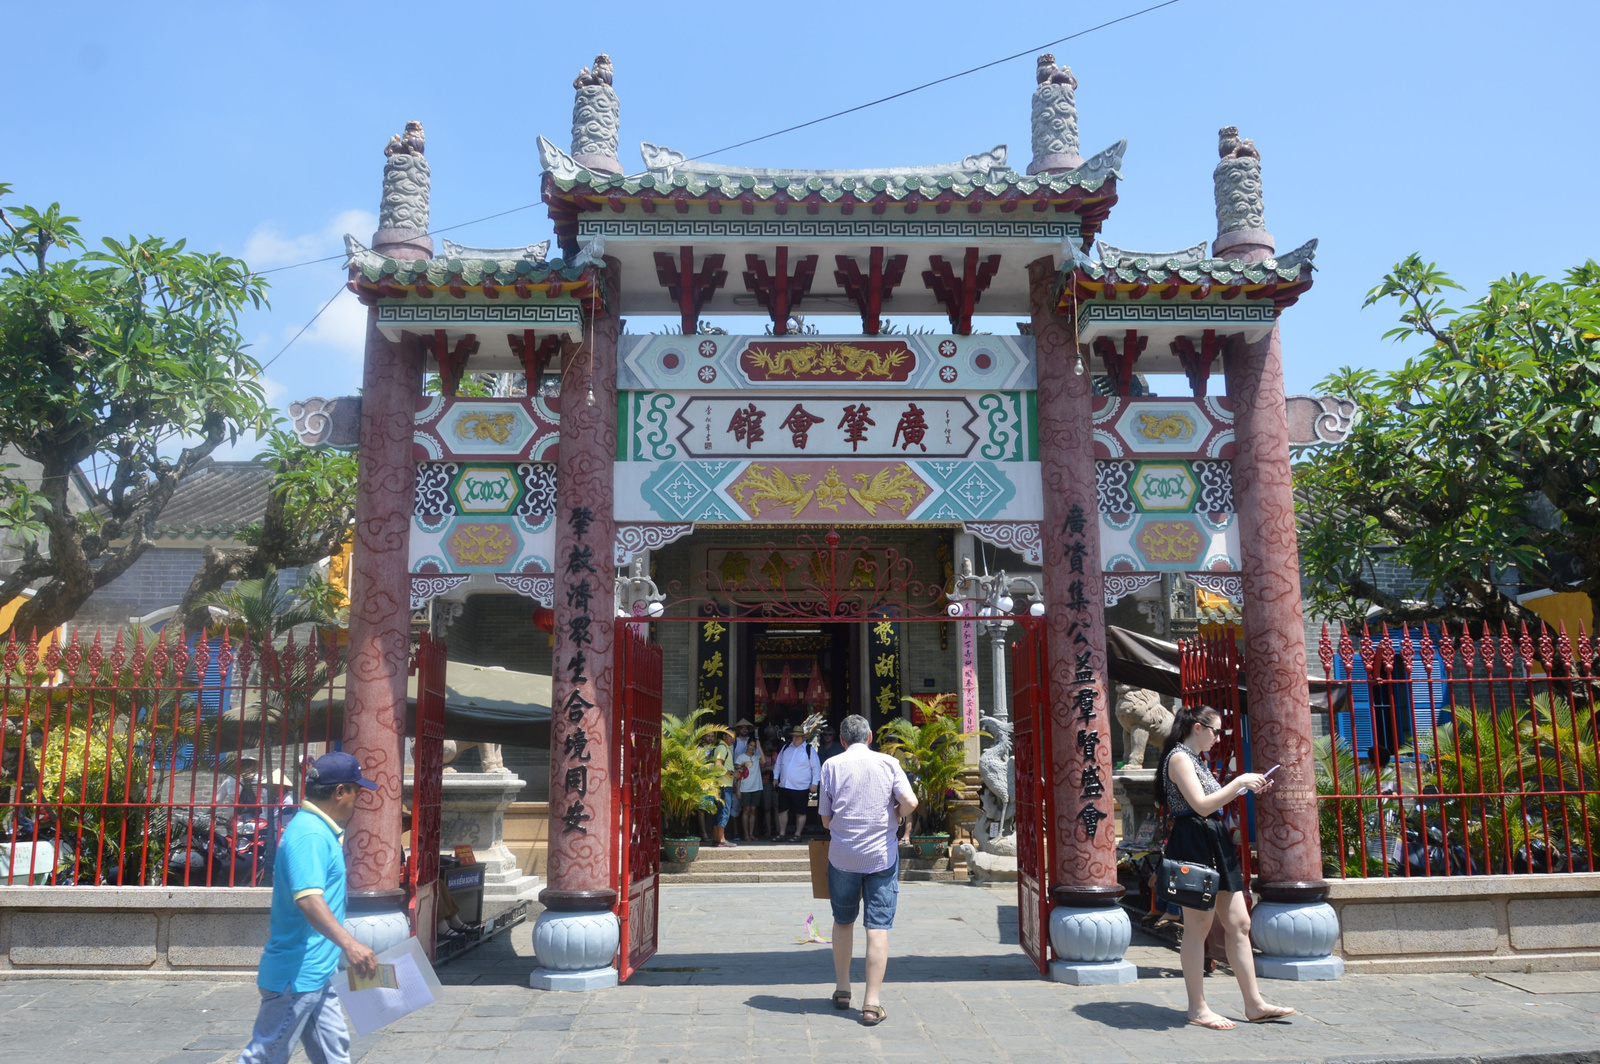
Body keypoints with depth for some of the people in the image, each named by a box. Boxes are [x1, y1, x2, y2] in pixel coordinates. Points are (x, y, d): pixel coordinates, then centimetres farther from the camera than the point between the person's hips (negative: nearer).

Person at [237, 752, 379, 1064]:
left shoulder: (320, 830, 11)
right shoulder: (310, 834, -22)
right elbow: (308, 898, -35)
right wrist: (348, 943, -43)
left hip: (316, 973, 10)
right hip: (297, 976, -10)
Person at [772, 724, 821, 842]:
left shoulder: (809, 749, -3)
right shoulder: (786, 748, 11)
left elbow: (816, 767, -4)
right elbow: (778, 763, 19)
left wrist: (814, 783, -9)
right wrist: (775, 777, 13)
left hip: (801, 788, -4)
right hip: (784, 786, 5)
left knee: (800, 813, 2)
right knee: (782, 810, 9)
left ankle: (797, 835, 12)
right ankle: (782, 834, 18)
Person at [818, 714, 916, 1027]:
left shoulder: (831, 765, 1)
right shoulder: (888, 763, 0)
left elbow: (825, 819, 4)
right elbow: (910, 802, -13)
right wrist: (895, 818, 7)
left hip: (842, 856, 1)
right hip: (882, 855, -1)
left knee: (843, 922, 18)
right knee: (878, 927, 0)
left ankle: (842, 989, 29)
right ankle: (872, 1003, -2)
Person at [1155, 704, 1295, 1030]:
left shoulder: (1195, 760, 20)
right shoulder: (1179, 757, -11)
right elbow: (1201, 805, -19)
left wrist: (1245, 789, 15)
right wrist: (1240, 782, -12)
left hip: (1216, 844, 10)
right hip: (1193, 844, -10)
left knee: (1239, 923, 9)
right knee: (1198, 926, -3)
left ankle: (1254, 1003, 15)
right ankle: (1197, 1009, 5)